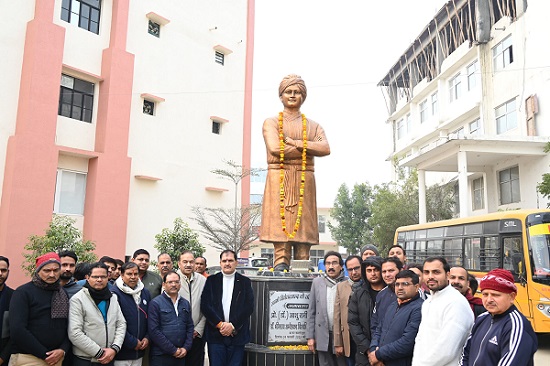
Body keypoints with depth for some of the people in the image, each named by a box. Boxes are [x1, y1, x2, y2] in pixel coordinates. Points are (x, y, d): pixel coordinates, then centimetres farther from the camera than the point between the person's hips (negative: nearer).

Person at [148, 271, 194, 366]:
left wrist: (186, 348, -3)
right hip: (160, 355, -4)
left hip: (181, 355, 4)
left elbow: (190, 327, 11)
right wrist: (173, 350, -12)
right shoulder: (155, 303, -6)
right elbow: (154, 330, -12)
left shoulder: (185, 303, 11)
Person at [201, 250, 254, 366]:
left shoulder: (245, 281, 6)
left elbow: (249, 307, -1)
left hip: (237, 334, 0)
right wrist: (220, 324, -9)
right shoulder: (211, 280, 6)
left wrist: (233, 325, -8)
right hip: (215, 334, 0)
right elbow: (205, 305, -1)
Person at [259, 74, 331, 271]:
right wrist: (307, 149, -3)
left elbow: (325, 148, -2)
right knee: (279, 221, -11)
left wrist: (294, 142, -8)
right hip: (279, 179, -2)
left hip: (304, 181, 2)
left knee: (303, 223, -4)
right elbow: (275, 148, -9)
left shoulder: (313, 126, 19)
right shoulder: (271, 122, 12)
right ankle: (280, 264, -11)